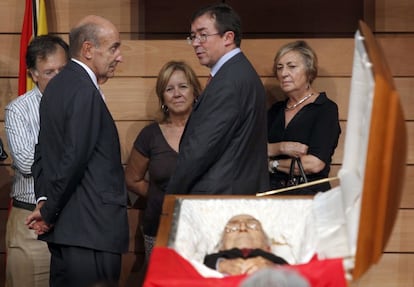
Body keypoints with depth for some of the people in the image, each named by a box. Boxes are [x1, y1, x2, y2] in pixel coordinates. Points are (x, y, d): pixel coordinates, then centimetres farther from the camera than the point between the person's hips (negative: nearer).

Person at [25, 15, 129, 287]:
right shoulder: (85, 91, -15)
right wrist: (48, 211, -9)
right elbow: (74, 159, -19)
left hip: (64, 226, 10)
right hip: (91, 230, -10)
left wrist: (44, 200, 8)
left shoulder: (57, 86, 15)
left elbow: (42, 151, 17)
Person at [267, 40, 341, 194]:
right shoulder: (276, 110, 20)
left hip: (308, 194, -5)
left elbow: (315, 164, -13)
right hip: (272, 191, 5)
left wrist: (272, 164, 1)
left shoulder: (326, 109, -1)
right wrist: (281, 148, -12)